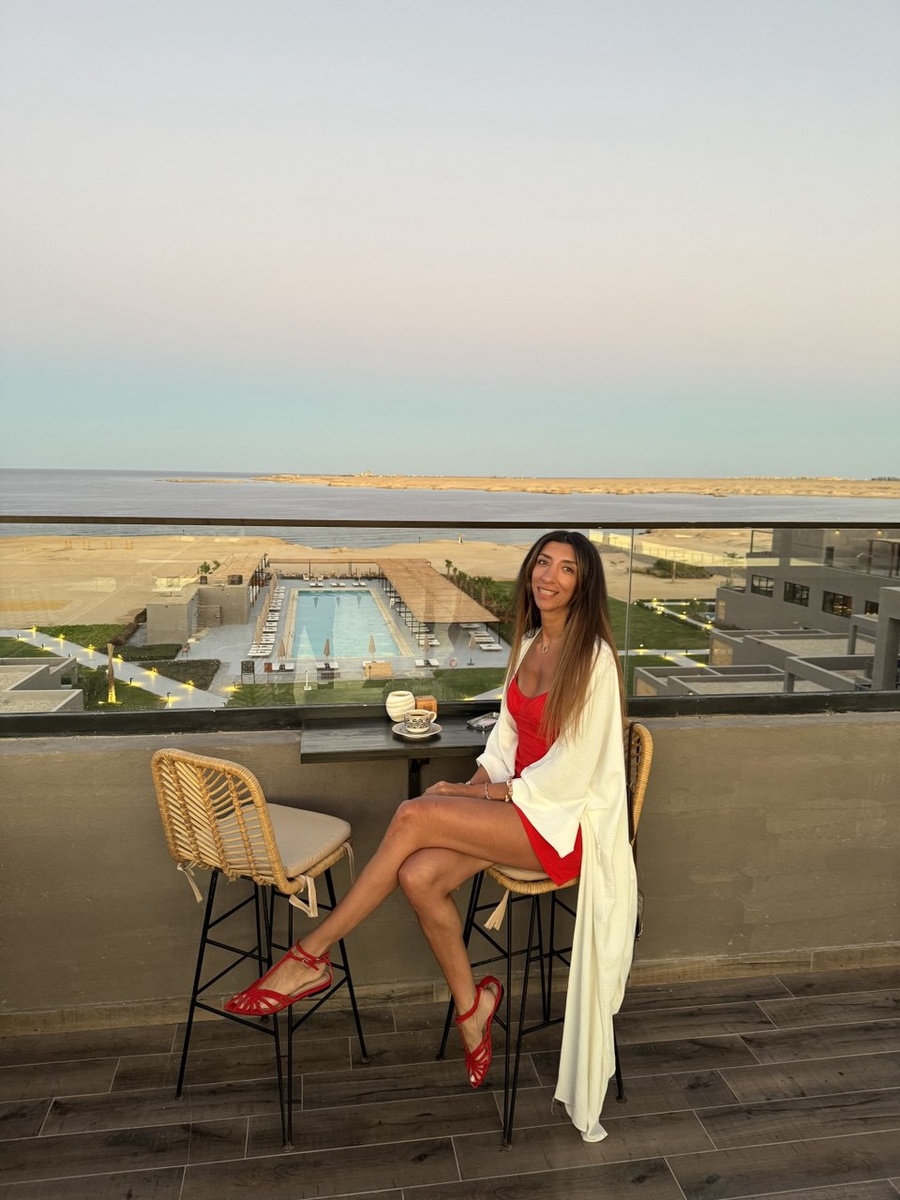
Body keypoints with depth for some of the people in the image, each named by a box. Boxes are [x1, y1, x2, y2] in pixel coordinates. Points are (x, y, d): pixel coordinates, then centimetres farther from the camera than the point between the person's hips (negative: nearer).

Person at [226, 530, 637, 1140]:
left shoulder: (593, 655, -15)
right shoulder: (529, 643, 10)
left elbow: (571, 771, -17)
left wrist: (488, 793, -12)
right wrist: (475, 785, -2)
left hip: (567, 818, -7)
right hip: (518, 799, 7)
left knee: (413, 816, -24)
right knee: (419, 876, -18)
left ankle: (312, 955, -9)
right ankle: (470, 1005, 6)